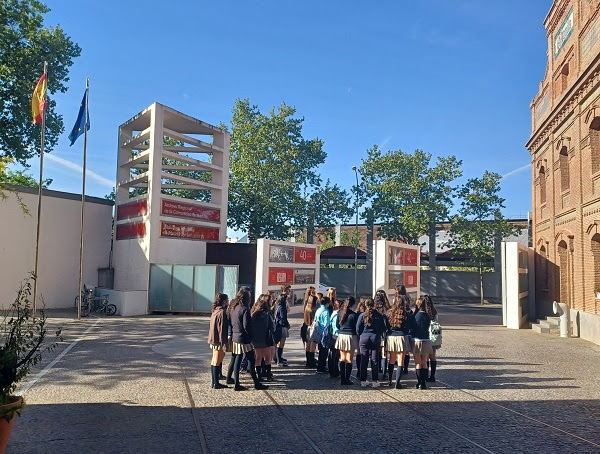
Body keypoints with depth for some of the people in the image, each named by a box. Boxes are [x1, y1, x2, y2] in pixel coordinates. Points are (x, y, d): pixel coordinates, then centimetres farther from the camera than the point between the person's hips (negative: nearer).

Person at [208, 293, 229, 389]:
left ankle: (214, 382, 21)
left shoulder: (215, 311, 10)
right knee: (217, 362, -3)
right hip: (219, 341, -9)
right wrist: (224, 344, -18)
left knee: (214, 361, 14)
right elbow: (222, 329, -20)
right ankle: (216, 384, 3)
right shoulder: (222, 312, -18)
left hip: (214, 340, 9)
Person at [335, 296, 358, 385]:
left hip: (341, 335, 5)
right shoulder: (353, 315, -12)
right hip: (350, 336, -5)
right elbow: (357, 328, -8)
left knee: (342, 358, 11)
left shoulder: (340, 313, 3)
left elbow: (337, 325, 11)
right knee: (349, 359, 0)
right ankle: (347, 379, 1)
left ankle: (342, 379, 14)